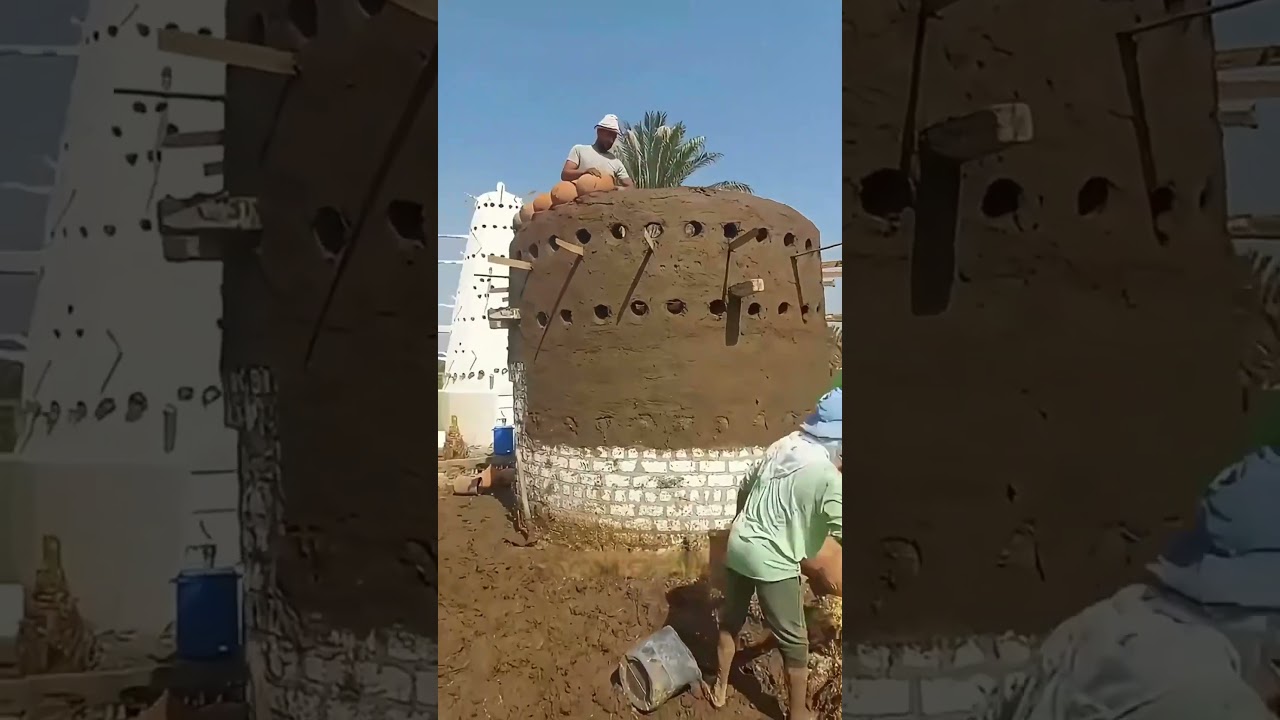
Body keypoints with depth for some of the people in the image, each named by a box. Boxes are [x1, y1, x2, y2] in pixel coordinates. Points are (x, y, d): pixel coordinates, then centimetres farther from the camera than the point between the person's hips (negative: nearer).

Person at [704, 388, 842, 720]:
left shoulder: (781, 446, 2)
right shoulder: (827, 476, -19)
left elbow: (744, 490, 14)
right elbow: (840, 531, -17)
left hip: (738, 547, 7)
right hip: (773, 562, -7)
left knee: (731, 620, 23)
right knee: (794, 641, 11)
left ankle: (719, 688, 39)